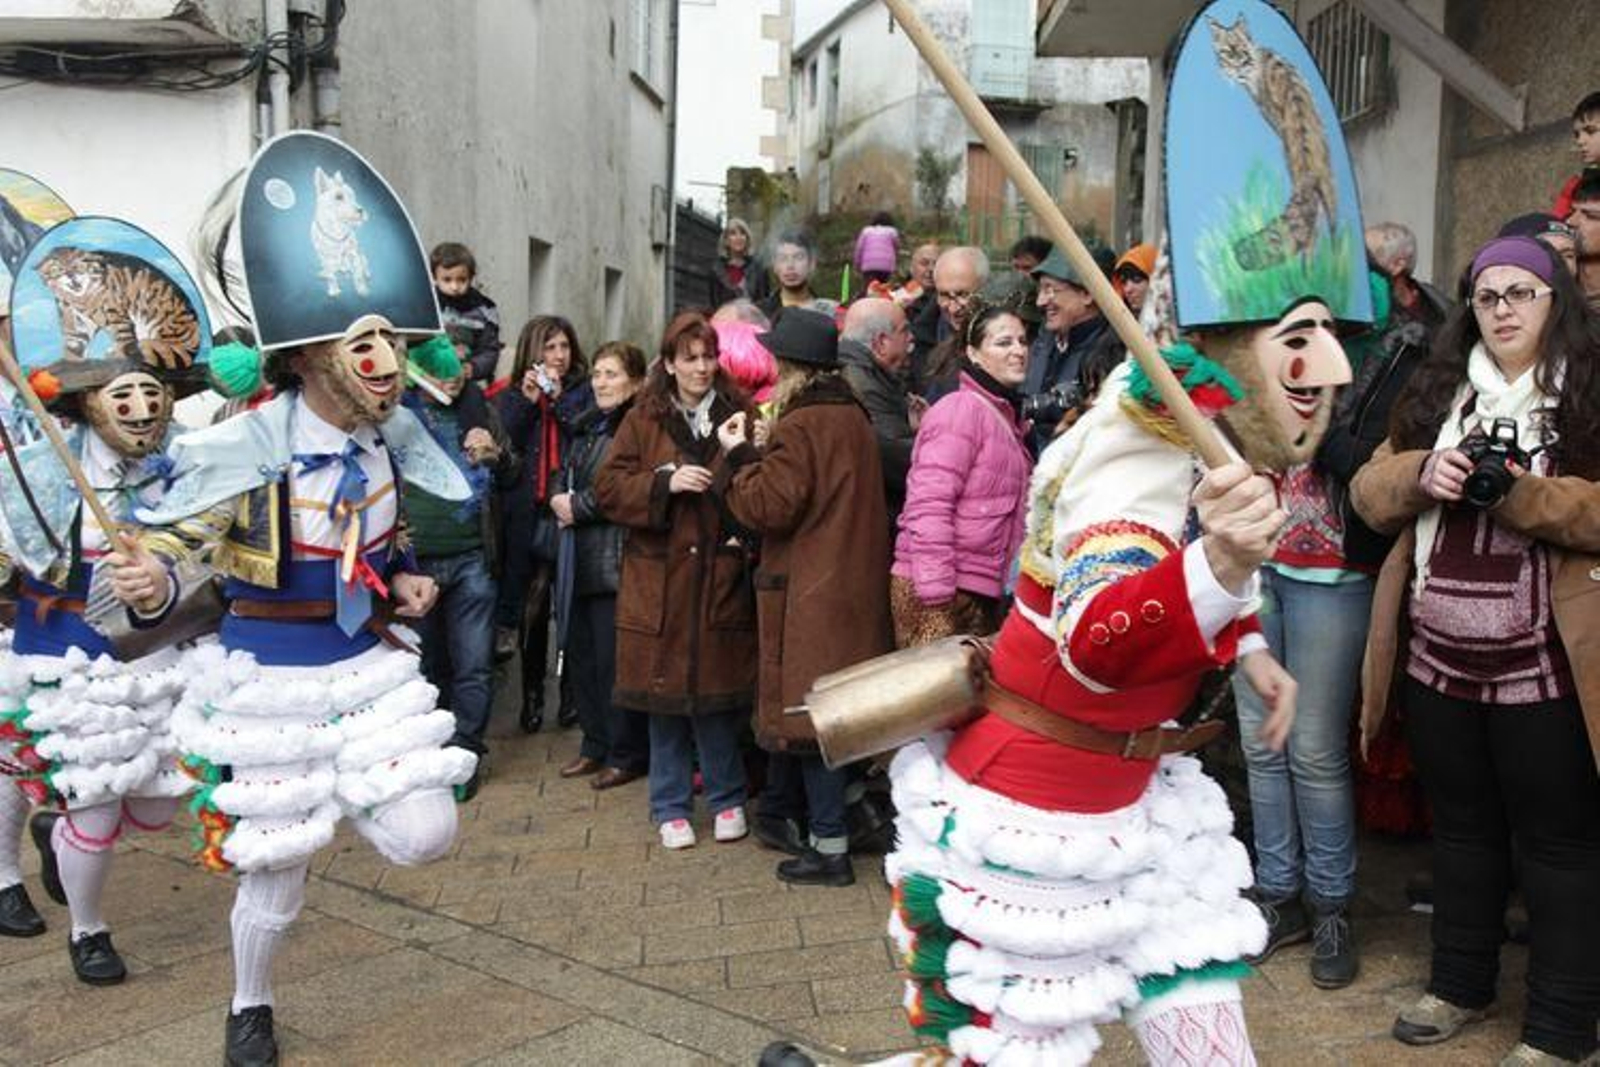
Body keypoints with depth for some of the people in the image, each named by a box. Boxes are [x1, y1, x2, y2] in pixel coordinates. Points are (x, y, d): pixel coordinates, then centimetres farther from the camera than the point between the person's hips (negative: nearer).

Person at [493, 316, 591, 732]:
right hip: (527, 515, 1)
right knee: (531, 611, 5)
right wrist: (527, 400, -7)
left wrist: (559, 399, -11)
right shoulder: (511, 396, 11)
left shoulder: (583, 393, 7)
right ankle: (532, 695, 16)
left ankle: (572, 693, 12)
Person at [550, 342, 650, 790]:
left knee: (614, 659, -2)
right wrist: (561, 501, 3)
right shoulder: (587, 425, 17)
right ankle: (596, 744, 26)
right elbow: (566, 478, 24)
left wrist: (579, 507, -10)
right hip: (582, 560, 9)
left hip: (618, 560, -9)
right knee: (581, 652, 13)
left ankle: (627, 754, 11)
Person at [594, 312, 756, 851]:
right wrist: (666, 483, -14)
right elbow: (608, 487, -1)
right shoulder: (644, 419, 5)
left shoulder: (738, 415, 5)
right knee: (665, 694, 6)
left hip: (721, 579, 0)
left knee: (718, 693, 4)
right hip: (659, 579, 0)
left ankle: (727, 798, 22)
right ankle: (671, 806, 20)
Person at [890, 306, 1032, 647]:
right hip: (939, 595, -9)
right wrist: (937, 603, -23)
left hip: (981, 593, 9)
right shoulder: (961, 410, -12)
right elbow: (928, 507, -20)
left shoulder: (1008, 417, 17)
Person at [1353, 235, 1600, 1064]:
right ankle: (1458, 983, 36)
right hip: (1439, 656, 5)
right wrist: (1421, 474, -13)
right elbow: (1369, 491, 6)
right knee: (1461, 827, 19)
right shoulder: (1435, 389, 10)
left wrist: (1520, 493, -25)